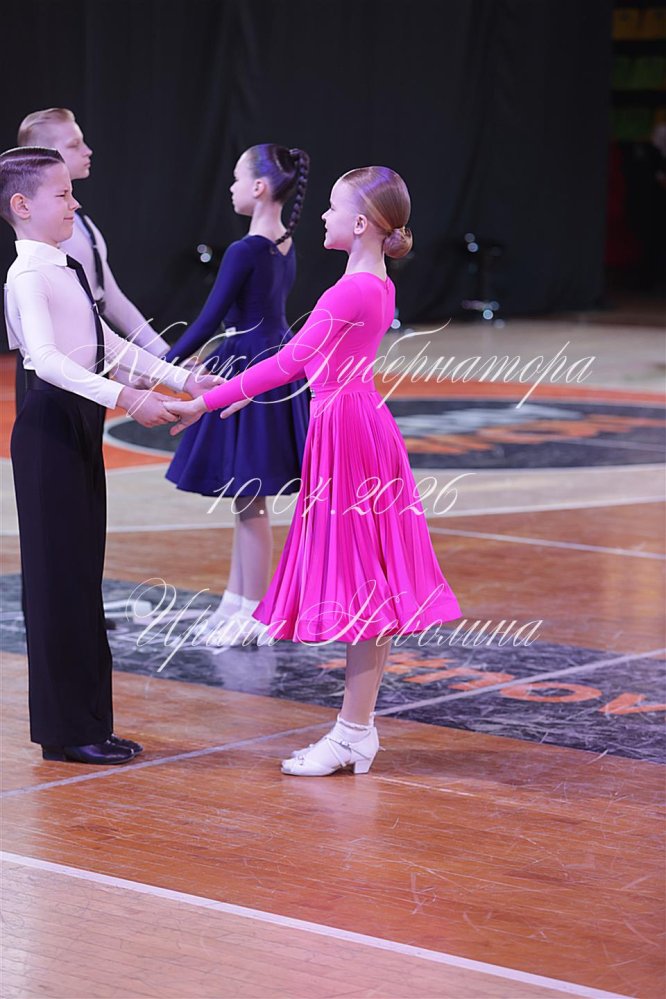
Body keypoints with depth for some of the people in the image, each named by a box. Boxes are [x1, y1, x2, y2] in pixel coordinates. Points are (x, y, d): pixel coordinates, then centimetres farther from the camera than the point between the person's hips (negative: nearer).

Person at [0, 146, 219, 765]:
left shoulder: (66, 269, 15)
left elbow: (108, 347, 21)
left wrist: (183, 379, 16)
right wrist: (124, 396, -37)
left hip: (81, 424, 9)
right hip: (50, 426, -9)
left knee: (83, 571, 11)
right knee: (59, 574, -4)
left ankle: (87, 723, 18)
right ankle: (66, 731, 3)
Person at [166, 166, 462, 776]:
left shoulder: (353, 292, -18)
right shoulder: (378, 287, 11)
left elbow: (289, 362, -22)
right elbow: (316, 361, 21)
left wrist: (205, 403, -21)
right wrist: (246, 393, 27)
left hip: (346, 429, -10)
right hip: (360, 423, 10)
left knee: (357, 584, -4)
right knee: (368, 584, 11)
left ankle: (353, 734, 2)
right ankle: (359, 729, 18)